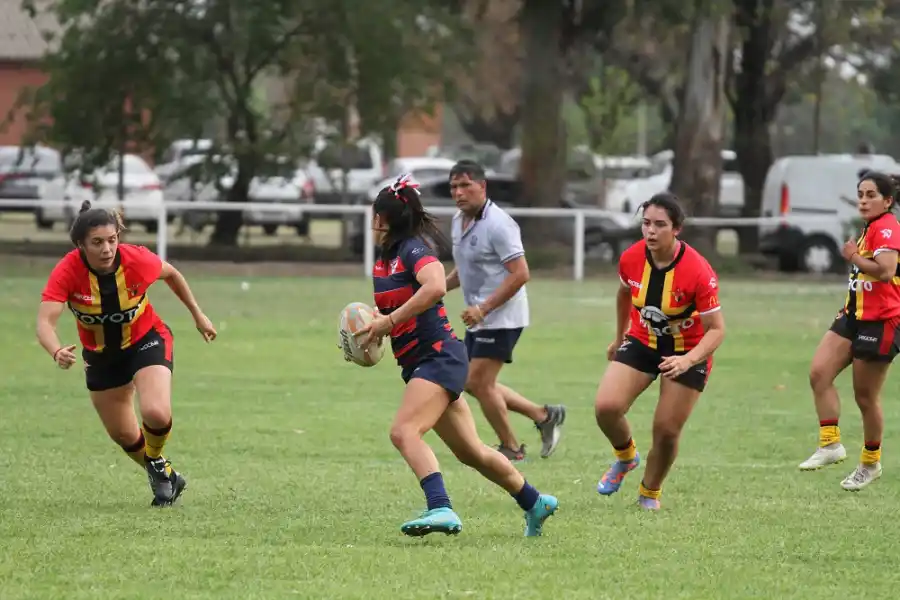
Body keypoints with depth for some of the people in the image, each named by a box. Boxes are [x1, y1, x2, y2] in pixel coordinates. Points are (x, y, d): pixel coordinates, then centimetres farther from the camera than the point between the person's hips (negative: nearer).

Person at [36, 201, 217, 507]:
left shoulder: (138, 260, -27)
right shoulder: (67, 272, -30)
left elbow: (171, 274, -3)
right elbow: (45, 322, -40)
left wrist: (197, 315, 6)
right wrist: (57, 352, -61)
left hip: (146, 341, -2)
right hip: (100, 354, 2)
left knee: (156, 413, -26)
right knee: (124, 435, 12)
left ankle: (156, 462, 8)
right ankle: (166, 477, 41)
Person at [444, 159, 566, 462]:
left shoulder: (497, 224, -18)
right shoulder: (459, 221, 10)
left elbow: (520, 273, -22)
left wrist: (483, 308, -25)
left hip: (501, 316, -10)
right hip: (479, 318, 10)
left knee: (479, 382, -9)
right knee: (474, 384, 10)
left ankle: (511, 448, 6)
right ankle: (544, 416, 22)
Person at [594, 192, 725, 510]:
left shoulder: (699, 272, -28)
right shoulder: (631, 259, -15)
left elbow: (716, 329, -22)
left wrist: (687, 361, -38)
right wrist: (619, 338, 22)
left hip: (687, 351, -3)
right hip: (641, 342, 3)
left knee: (667, 431, -3)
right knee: (606, 407, -17)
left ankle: (649, 493, 25)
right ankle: (625, 457, 16)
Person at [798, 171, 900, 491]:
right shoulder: (870, 228, 15)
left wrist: (854, 257, -17)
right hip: (854, 316, 9)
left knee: (865, 396, 1)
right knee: (819, 372, -7)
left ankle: (870, 463, 19)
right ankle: (830, 444, -4)